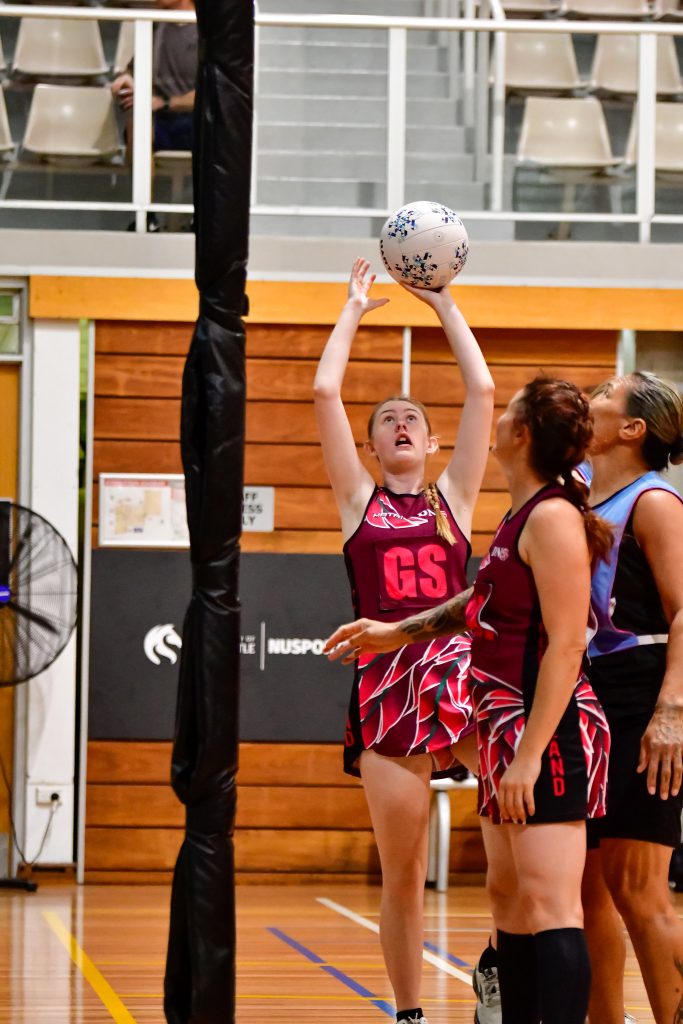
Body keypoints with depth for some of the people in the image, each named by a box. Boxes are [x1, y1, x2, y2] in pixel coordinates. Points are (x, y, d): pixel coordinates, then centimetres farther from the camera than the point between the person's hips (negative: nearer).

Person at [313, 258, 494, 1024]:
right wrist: (355, 310, 15)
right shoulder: (359, 500, 13)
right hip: (387, 682, 0)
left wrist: (444, 305, 15)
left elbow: (481, 391, 10)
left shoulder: (452, 496, 15)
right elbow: (324, 392, 6)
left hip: (460, 670, 0)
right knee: (401, 873, 1)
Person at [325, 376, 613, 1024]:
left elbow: (566, 644, -20)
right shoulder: (522, 517, 16)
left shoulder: (553, 517, -14)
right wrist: (395, 634, 39)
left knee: (549, 904, -16)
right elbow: (480, 604, 34)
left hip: (546, 730, -10)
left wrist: (530, 753, -24)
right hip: (505, 727, 10)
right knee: (508, 899, 13)